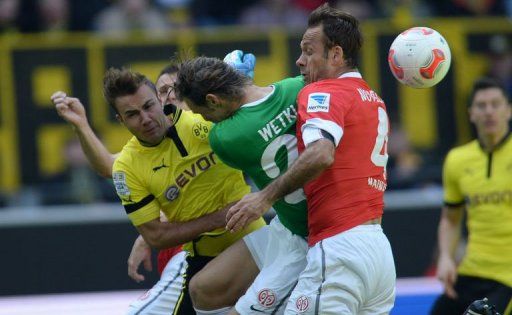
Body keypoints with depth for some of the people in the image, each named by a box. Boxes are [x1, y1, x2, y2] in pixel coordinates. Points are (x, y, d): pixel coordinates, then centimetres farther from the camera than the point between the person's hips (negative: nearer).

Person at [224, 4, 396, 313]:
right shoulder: (376, 101, 21)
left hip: (340, 249, -9)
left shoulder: (323, 92, -6)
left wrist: (267, 196, -22)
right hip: (380, 249, 9)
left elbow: (321, 154, -24)